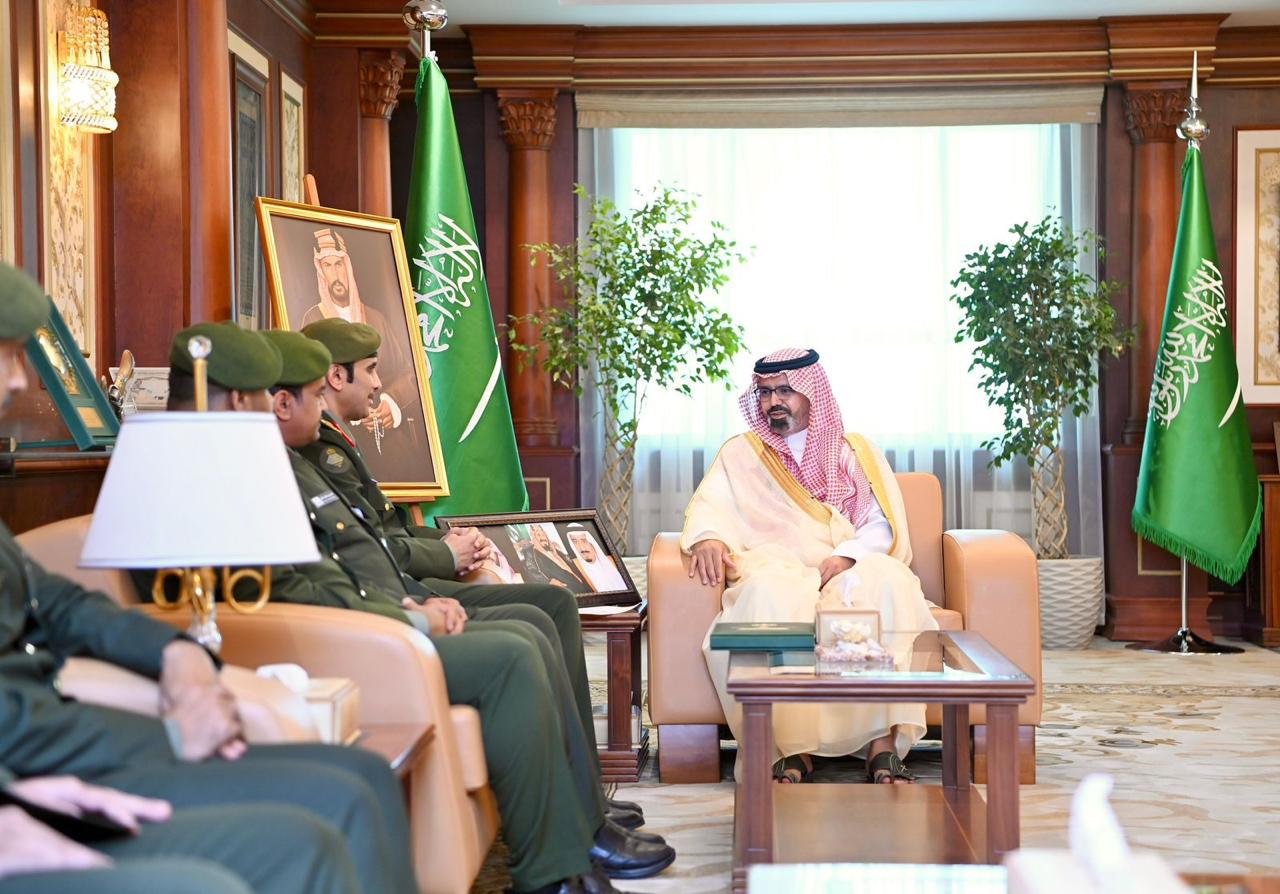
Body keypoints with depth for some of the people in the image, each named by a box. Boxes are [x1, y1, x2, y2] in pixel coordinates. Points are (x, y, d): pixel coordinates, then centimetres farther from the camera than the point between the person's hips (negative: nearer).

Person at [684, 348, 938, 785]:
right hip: (776, 572, 0)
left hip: (850, 572, 1)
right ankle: (792, 749, -39)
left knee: (887, 582, -34)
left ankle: (884, 745, -39)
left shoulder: (855, 452, 20)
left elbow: (884, 526, 8)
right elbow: (710, 507, 5)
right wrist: (709, 537, -19)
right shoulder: (740, 453, 22)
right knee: (767, 594, -38)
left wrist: (846, 556, -13)